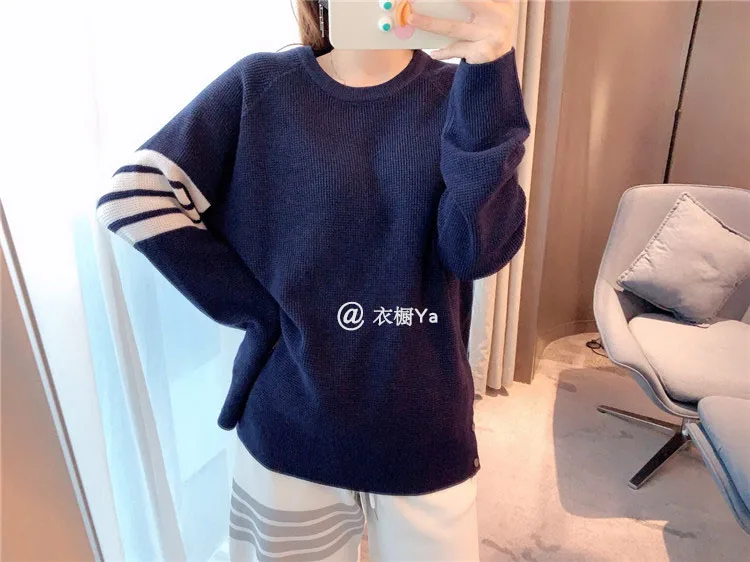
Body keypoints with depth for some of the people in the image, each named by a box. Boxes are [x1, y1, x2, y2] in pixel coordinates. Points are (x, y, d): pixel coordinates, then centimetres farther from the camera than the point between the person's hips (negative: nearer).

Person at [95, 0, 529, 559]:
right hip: (290, 424, 0)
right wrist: (263, 312, -13)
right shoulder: (260, 86, -4)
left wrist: (491, 74, -27)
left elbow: (480, 252, -16)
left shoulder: (457, 92, -2)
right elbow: (131, 196, -9)